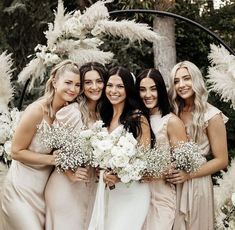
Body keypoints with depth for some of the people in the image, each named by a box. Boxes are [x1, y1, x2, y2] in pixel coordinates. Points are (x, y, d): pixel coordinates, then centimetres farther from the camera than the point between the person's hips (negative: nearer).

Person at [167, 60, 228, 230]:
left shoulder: (212, 116, -11)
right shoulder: (174, 112, 3)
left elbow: (221, 161, -10)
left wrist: (188, 174, -17)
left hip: (196, 184, -4)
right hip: (173, 184, 4)